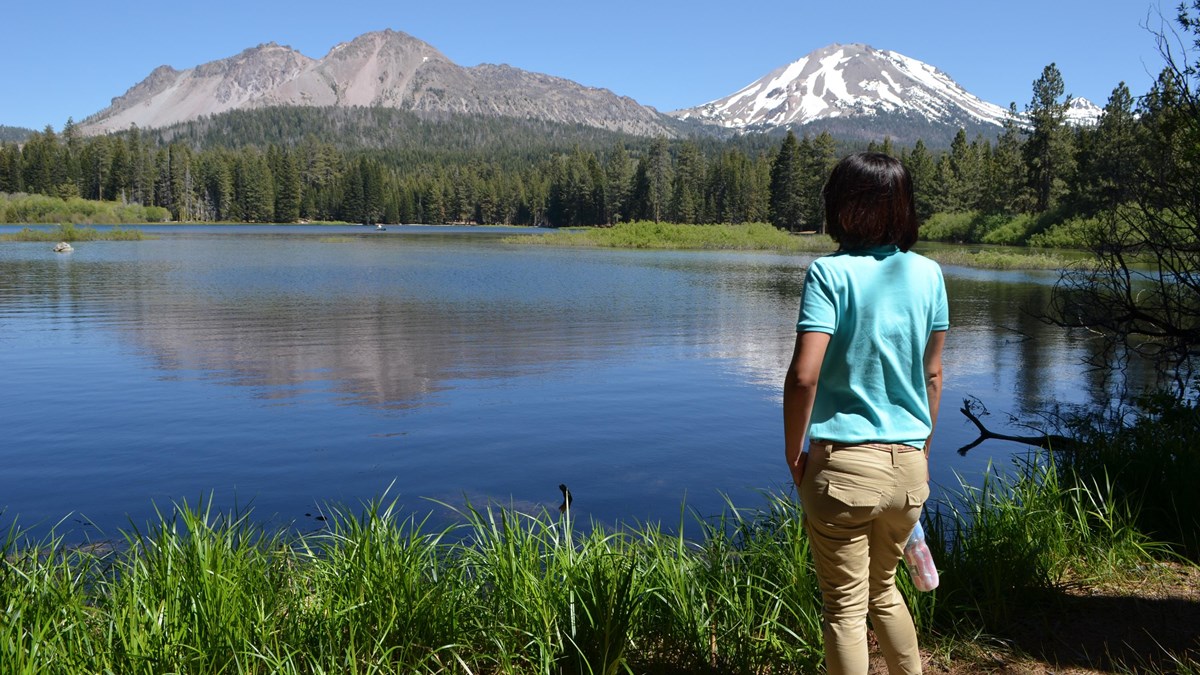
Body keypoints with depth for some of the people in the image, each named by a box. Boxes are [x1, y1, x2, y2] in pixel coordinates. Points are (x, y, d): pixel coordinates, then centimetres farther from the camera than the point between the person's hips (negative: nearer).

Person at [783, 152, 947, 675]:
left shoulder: (830, 273, -11)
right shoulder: (928, 273, 4)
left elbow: (804, 375, -19)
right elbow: (932, 375, 10)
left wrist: (793, 454, -5)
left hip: (844, 463, -5)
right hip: (908, 463, 5)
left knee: (845, 607, 9)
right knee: (883, 590, 26)